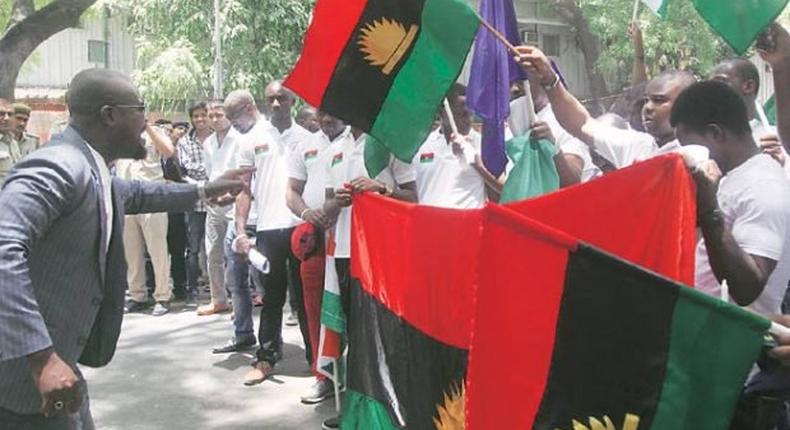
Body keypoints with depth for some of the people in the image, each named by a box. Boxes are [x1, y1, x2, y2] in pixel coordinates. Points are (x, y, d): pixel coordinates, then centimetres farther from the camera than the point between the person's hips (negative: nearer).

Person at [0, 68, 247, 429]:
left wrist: (203, 191, 44)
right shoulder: (59, 167, -19)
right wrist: (42, 358, -37)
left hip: (56, 359, 10)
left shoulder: (93, 174, 13)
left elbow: (137, 194, 36)